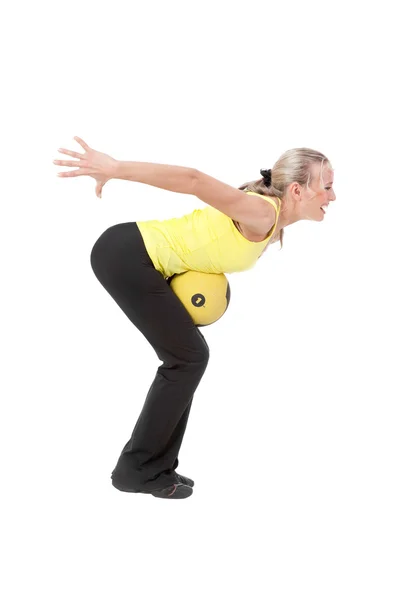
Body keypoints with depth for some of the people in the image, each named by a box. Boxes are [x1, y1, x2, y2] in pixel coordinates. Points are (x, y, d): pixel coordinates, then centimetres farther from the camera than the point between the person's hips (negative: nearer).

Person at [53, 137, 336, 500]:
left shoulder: (272, 227, 9)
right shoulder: (262, 214, -20)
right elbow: (193, 180, -32)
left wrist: (202, 272, 2)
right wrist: (115, 168, -38)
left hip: (143, 258, 10)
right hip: (127, 254, -9)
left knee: (186, 358, 12)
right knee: (188, 358, -3)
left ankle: (152, 466, 20)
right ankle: (138, 469, 6)